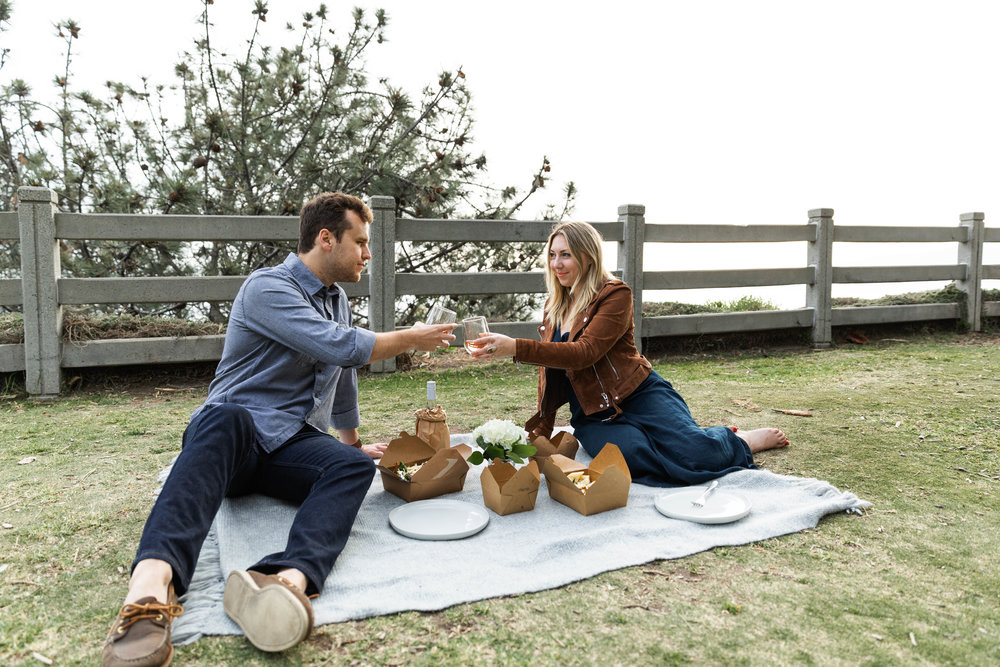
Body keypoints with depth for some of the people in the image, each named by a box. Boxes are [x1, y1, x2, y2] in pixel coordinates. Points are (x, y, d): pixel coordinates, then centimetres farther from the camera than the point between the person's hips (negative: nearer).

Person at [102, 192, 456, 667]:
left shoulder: (337, 299, 20)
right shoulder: (268, 288, -7)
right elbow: (340, 347, -19)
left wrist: (350, 441, 38)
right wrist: (410, 339, -5)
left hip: (294, 445, 6)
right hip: (235, 432, -5)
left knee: (355, 466, -29)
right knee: (226, 418, -41)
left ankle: (288, 578, -57)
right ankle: (152, 581, -60)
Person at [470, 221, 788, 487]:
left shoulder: (615, 294, -7)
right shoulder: (553, 307, 14)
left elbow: (585, 352, -22)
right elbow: (550, 372, 20)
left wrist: (516, 347, -30)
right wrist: (541, 433, 15)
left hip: (640, 396, -4)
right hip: (591, 415, 4)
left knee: (695, 455, -25)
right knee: (632, 455, -31)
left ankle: (741, 439, 11)